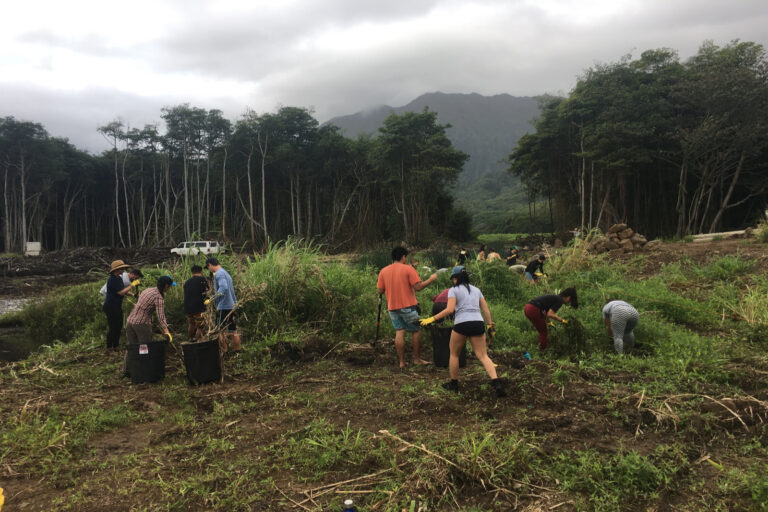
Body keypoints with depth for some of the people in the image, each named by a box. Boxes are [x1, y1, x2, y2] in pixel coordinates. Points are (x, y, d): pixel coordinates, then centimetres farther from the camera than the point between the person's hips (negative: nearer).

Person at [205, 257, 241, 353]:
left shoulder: (219, 274, -12)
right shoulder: (225, 273, 19)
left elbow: (224, 288, -28)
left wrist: (212, 299, -29)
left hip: (224, 306, -9)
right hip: (231, 306, 10)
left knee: (221, 329, -2)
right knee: (232, 328, 13)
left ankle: (222, 351, 2)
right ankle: (236, 349, 19)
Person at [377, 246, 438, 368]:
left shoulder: (383, 271, 4)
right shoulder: (408, 269, -9)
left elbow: (380, 291, 6)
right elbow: (418, 287, -14)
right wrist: (431, 279, -1)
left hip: (392, 307, 4)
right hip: (408, 306, -4)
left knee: (399, 333, 8)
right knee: (416, 331, 10)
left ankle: (402, 361, 7)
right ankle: (417, 359, 14)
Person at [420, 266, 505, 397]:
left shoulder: (454, 290, 2)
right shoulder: (476, 290, 19)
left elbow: (449, 310, -11)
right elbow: (486, 309, 14)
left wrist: (432, 319, -7)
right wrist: (490, 324, 21)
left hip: (462, 324, -4)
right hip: (478, 323, 5)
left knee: (454, 354, 16)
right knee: (483, 356, 6)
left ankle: (453, 384, 24)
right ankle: (496, 383, -11)